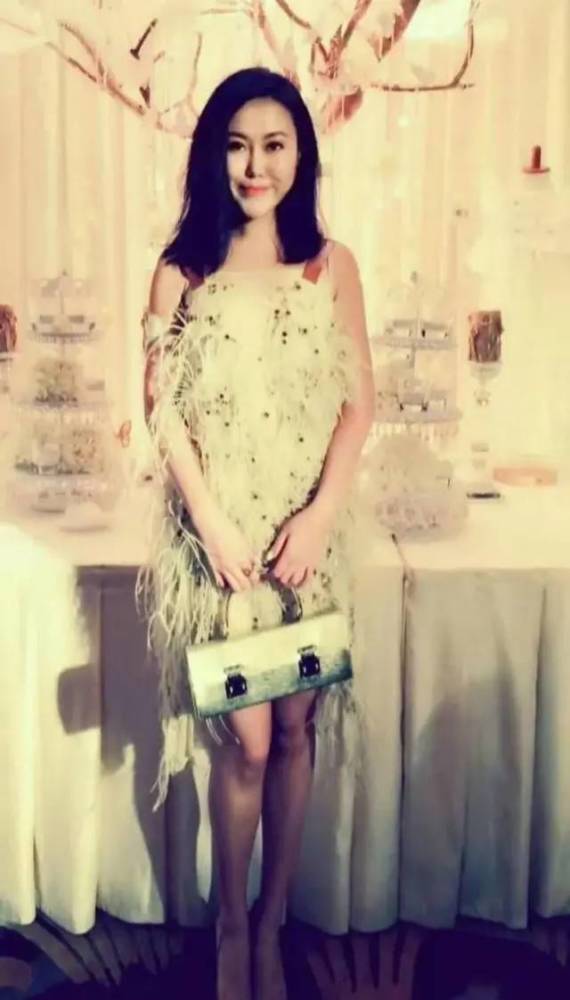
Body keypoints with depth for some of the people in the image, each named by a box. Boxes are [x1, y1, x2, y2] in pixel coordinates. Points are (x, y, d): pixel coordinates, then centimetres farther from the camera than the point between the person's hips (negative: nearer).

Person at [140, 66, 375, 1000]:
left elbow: (359, 401, 2)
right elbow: (162, 408, -3)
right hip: (215, 530, -1)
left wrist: (320, 515, -10)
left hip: (308, 529, 2)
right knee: (246, 739, 0)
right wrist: (212, 523, -12)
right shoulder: (182, 268, 1)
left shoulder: (332, 264, 4)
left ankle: (272, 924, 28)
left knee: (293, 730, 8)